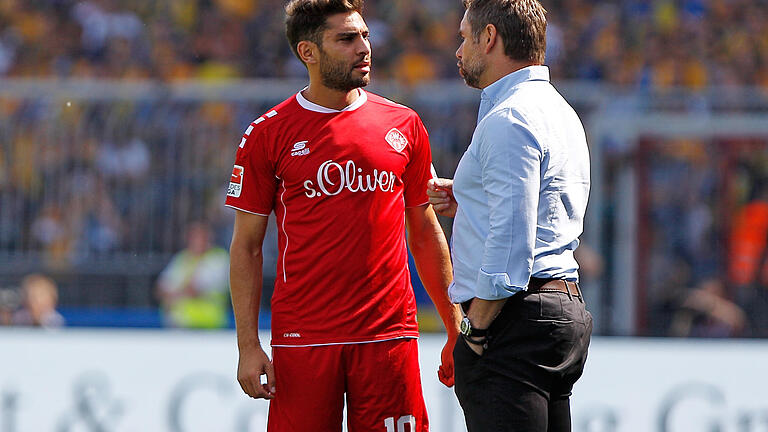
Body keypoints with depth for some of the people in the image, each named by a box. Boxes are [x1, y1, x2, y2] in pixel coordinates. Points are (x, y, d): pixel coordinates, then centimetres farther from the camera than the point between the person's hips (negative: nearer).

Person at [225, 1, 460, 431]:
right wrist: (248, 345, -4)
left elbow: (426, 233, 15)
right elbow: (247, 246, 3)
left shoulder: (404, 126, 8)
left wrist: (455, 331, 13)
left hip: (389, 334, 2)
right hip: (302, 340, -2)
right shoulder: (268, 134, 1)